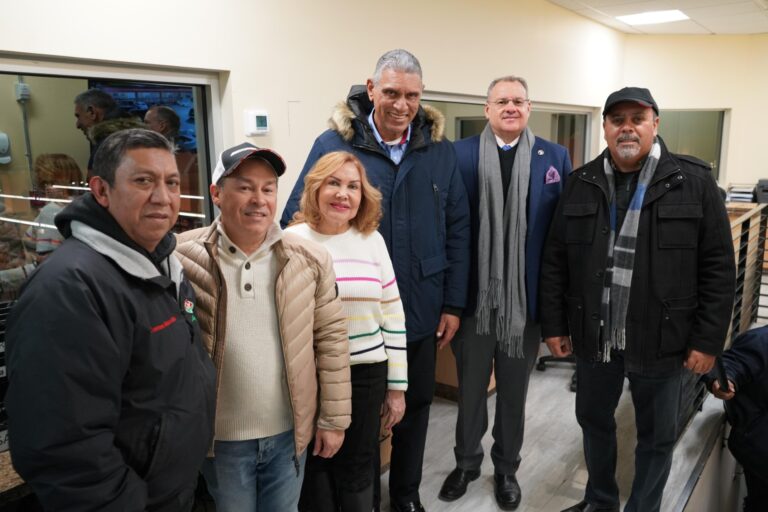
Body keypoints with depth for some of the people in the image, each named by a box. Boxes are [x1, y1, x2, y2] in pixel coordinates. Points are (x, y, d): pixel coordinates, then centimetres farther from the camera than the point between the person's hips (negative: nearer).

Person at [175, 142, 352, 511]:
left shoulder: (310, 260, -6)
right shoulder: (183, 258, -13)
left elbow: (331, 339, -2)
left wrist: (334, 419, 0)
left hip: (290, 432, 2)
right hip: (220, 437, -2)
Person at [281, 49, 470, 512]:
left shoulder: (440, 151, -1)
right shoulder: (334, 145, -9)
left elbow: (457, 229, 2)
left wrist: (453, 303, 1)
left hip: (421, 311, 3)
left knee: (415, 405, 18)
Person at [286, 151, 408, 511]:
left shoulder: (372, 240, 2)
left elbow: (393, 316, 4)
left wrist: (397, 385, 5)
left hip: (366, 374, 2)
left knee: (358, 472, 15)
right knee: (315, 470, 16)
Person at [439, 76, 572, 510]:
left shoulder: (556, 157, 0)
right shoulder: (460, 154, -2)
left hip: (527, 297, 1)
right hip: (474, 295, 0)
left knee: (514, 393, 17)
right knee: (470, 388, 17)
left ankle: (507, 468, 39)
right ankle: (467, 462, 40)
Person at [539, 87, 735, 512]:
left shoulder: (693, 183, -5)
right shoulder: (581, 185, 2)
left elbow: (718, 268, -5)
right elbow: (554, 261, 3)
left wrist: (708, 340, -8)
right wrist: (553, 324, 1)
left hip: (659, 340, -2)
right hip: (594, 338, 3)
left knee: (657, 435, 13)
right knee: (594, 421, 19)